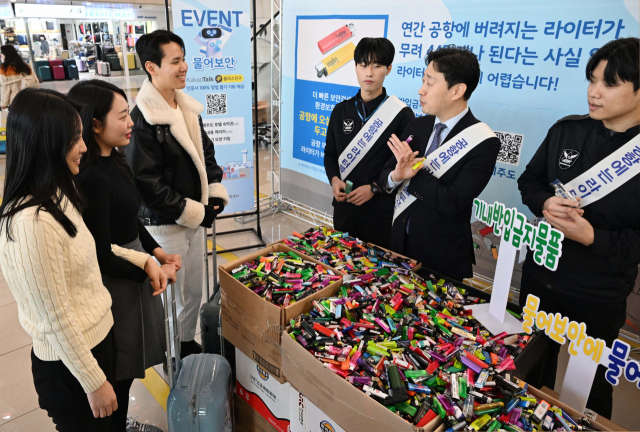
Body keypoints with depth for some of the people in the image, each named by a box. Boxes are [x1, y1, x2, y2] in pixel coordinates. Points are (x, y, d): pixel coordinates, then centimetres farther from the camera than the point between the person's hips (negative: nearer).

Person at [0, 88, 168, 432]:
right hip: (69, 364, -8)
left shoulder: (58, 196, -1)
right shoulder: (31, 223, -30)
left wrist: (142, 260, 8)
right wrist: (94, 383, -15)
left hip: (98, 337, 8)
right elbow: (56, 322, -24)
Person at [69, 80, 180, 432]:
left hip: (132, 269, 9)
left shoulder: (113, 162, 2)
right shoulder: (90, 178, -26)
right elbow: (102, 256, -23)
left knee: (127, 361, 25)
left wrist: (156, 251, 4)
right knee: (119, 367, 11)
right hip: (113, 284, -9)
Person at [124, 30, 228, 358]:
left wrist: (216, 193, 0)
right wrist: (193, 212, -17)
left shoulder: (188, 107, 7)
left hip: (195, 216, 8)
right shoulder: (141, 119, -19)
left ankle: (187, 343, 41)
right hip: (164, 224, -8)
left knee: (194, 289, 20)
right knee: (171, 296, 7)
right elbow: (146, 183, -21)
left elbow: (205, 152, 15)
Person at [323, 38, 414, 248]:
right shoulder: (341, 110, 7)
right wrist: (334, 179, -7)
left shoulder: (402, 114, -8)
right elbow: (330, 153, 12)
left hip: (382, 213, -4)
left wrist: (375, 188, -17)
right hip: (344, 208, 4)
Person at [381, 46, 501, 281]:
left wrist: (414, 171, -19)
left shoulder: (483, 142, -17)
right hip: (400, 241, 5)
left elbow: (453, 202, -23)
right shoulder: (418, 125, 1)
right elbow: (385, 174, 2)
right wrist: (396, 176, -20)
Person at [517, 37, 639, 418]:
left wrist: (593, 237, -26)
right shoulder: (567, 130, -5)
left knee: (592, 381, 20)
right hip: (541, 276, 4)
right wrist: (545, 204, -16)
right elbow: (530, 181, 4)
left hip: (601, 297, -3)